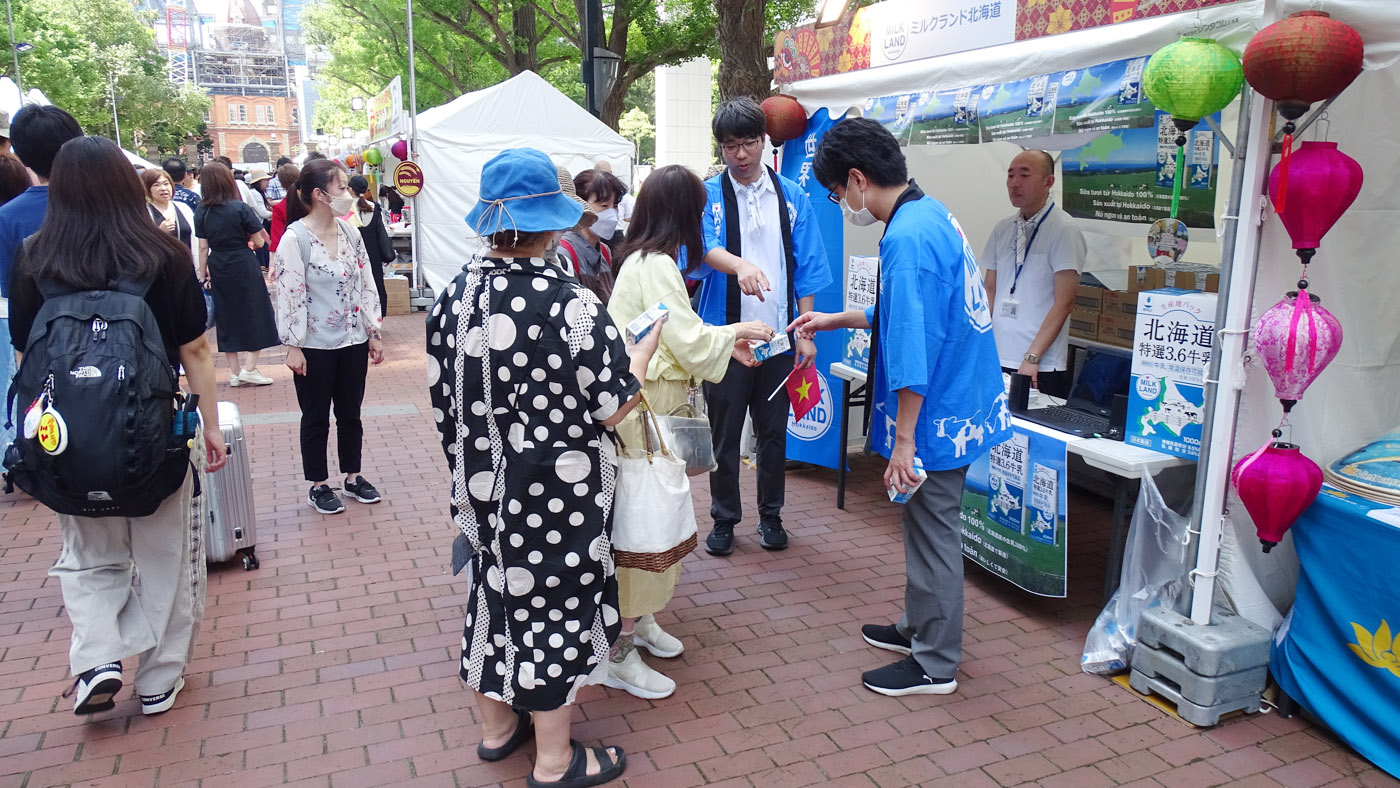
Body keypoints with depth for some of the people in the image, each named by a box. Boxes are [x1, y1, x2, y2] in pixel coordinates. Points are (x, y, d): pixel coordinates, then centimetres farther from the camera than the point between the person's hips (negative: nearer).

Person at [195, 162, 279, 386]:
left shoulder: (201, 212, 0)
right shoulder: (240, 208, -11)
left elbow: (203, 248, 1)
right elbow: (259, 241, -7)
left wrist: (203, 274, 10)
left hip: (218, 269, 4)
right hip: (243, 266, -4)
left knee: (227, 317, 11)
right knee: (257, 314, 6)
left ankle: (234, 372, 16)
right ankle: (249, 368, -1)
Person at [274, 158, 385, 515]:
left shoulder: (351, 235, 3)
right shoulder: (295, 239, -13)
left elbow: (366, 285, 9)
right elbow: (289, 295, -13)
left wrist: (373, 333, 9)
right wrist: (293, 347, -14)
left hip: (353, 342, 5)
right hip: (315, 348, -5)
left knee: (350, 413, 15)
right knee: (316, 418, 9)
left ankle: (353, 477, 30)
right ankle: (319, 486, 23)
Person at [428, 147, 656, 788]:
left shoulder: (455, 295, -4)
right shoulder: (570, 304, -23)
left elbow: (443, 396, 5)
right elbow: (615, 405, -17)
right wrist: (644, 347, 1)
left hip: (481, 487, 6)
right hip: (555, 493, -6)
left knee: (496, 590, 21)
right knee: (552, 602, 9)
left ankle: (496, 724, 41)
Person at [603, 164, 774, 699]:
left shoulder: (644, 259, 13)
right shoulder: (656, 265, -19)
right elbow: (689, 342, -19)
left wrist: (725, 344, 14)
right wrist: (735, 332, -3)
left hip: (652, 409, 10)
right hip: (645, 413, -10)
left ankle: (639, 619, 35)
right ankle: (618, 654, 7)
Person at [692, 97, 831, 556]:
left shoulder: (792, 198, 7)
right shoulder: (708, 195, -1)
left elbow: (805, 269, 7)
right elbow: (704, 247, -21)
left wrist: (805, 332, 1)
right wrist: (739, 264, -42)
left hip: (778, 335, 2)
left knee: (774, 430, 12)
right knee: (725, 431, 8)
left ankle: (771, 515, 29)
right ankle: (724, 518, 24)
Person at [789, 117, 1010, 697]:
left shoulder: (907, 239, -24)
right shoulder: (931, 214, 8)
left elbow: (913, 348, -27)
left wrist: (904, 439, -23)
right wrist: (837, 320, 24)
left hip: (936, 413, -10)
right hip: (957, 403, 10)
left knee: (933, 530, 4)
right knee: (926, 525, 21)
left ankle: (935, 664, 20)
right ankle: (919, 627, 39)